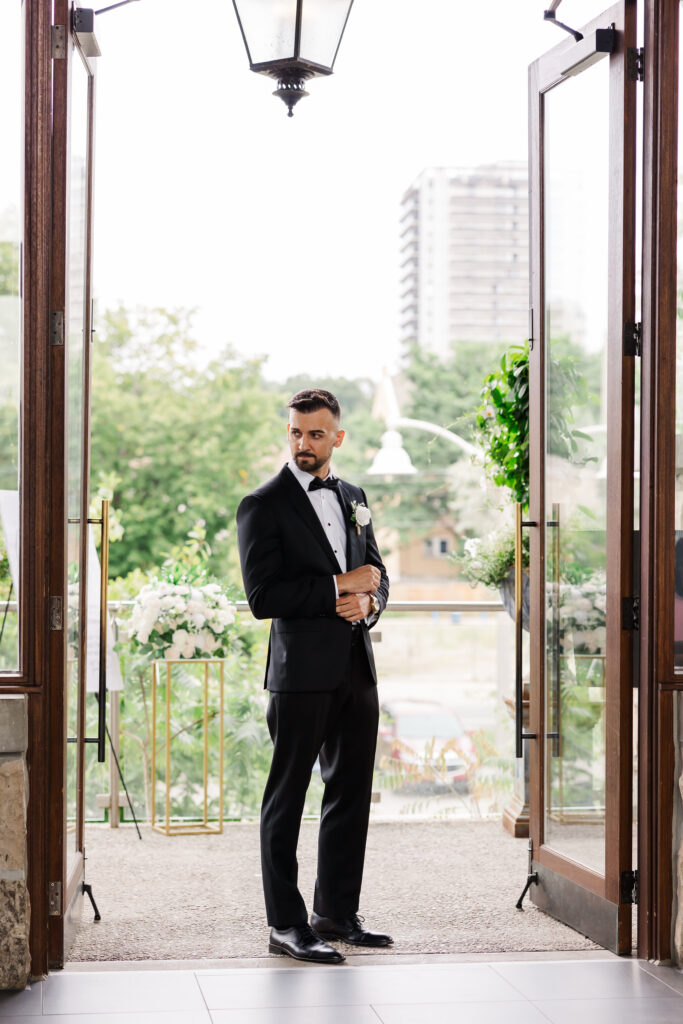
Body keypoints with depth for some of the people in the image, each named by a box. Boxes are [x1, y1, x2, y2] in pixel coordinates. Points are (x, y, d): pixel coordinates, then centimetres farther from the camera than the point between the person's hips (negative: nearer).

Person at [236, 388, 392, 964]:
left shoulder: (353, 498, 15)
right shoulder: (264, 505, -5)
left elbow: (377, 572, 21)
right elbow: (262, 596, -13)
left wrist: (368, 601, -2)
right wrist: (338, 587, -14)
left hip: (356, 668, 7)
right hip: (301, 672, -7)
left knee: (352, 793, 11)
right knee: (288, 796, 0)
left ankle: (337, 912, 22)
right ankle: (287, 924, 6)